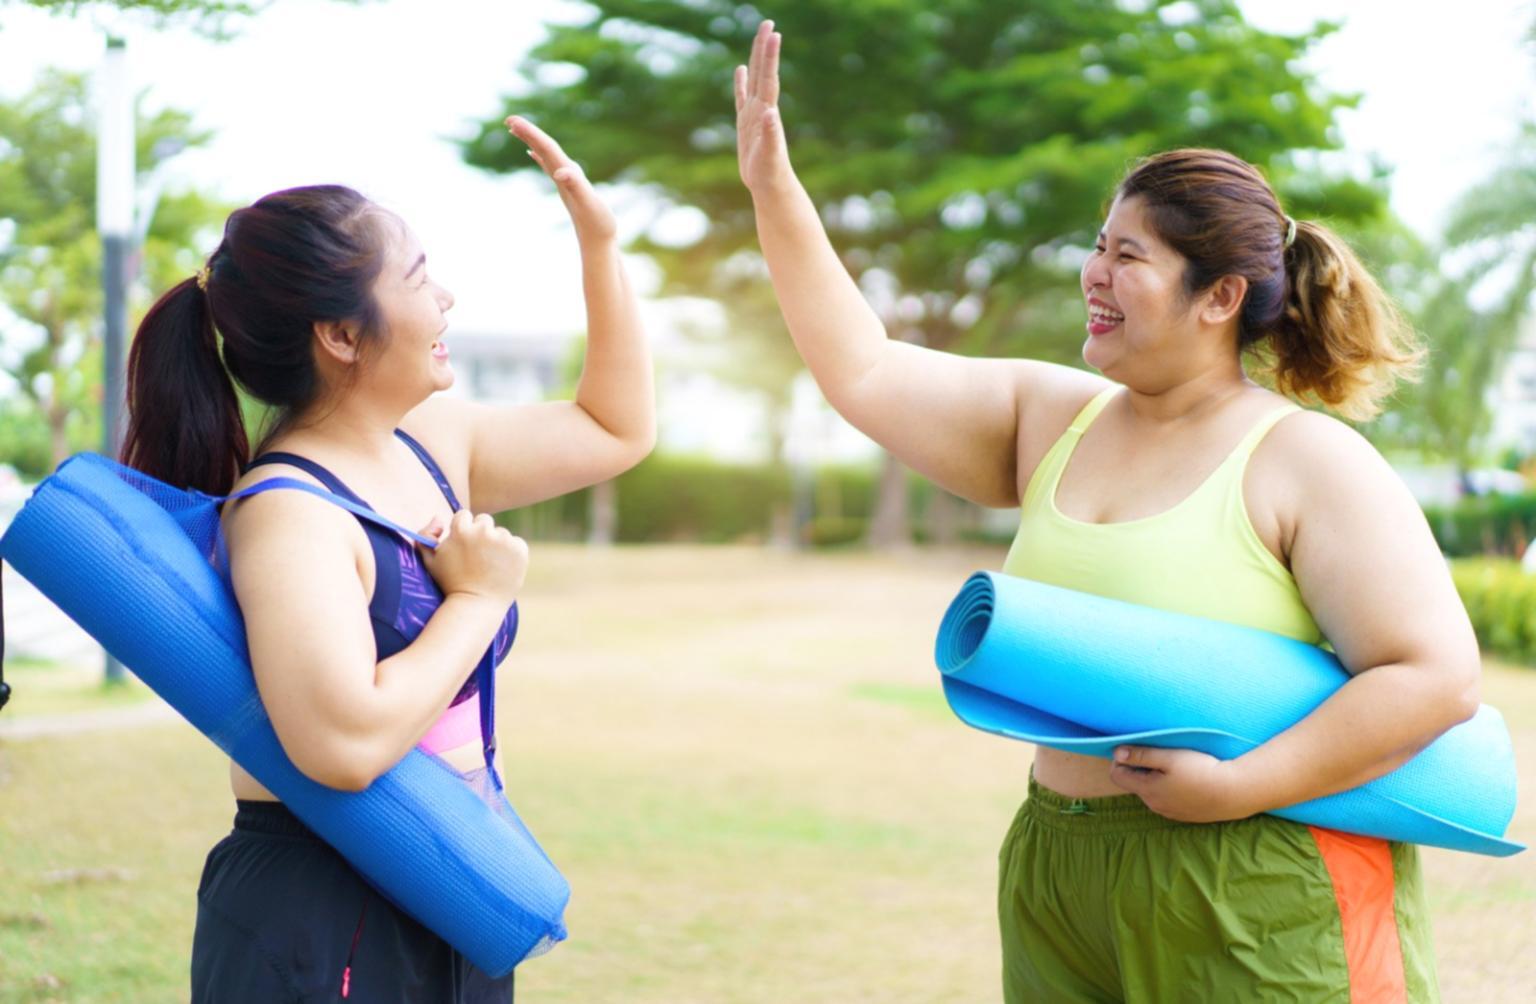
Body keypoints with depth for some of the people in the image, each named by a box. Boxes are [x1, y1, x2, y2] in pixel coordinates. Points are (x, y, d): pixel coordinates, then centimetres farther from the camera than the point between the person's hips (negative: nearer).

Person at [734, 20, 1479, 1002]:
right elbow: (864, 373, 9)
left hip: (1267, 901, -6)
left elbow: (1437, 677, -14)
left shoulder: (1310, 462, -9)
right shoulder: (1053, 420, 9)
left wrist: (1240, 785, -20)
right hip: (1057, 882, 6)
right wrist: (774, 189, 5)